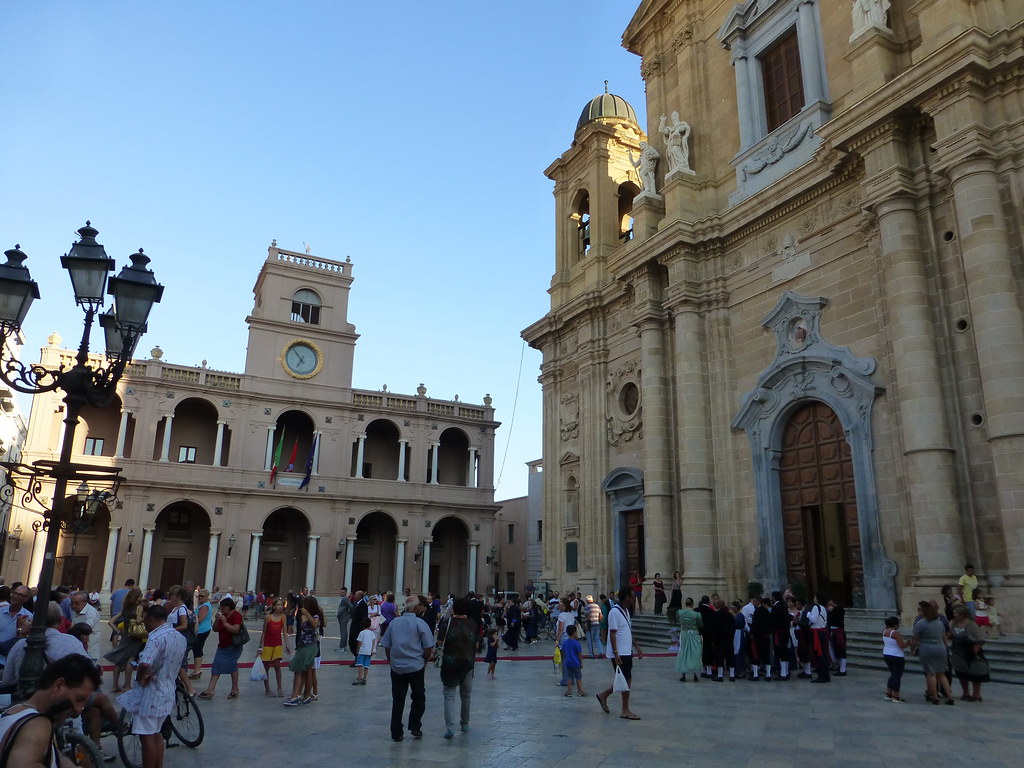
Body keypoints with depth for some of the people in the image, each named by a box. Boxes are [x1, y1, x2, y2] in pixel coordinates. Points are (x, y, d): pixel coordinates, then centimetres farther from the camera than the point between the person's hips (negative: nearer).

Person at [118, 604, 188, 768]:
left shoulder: (156, 638, -23)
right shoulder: (181, 638, 5)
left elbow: (145, 664, -37)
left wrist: (140, 677, -17)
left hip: (150, 694, -8)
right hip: (167, 694, 8)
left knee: (147, 737, 4)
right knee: (156, 734, 21)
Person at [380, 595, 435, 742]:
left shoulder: (394, 623, 3)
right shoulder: (420, 624, -9)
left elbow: (386, 646, 7)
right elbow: (428, 648, -9)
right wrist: (425, 661, 7)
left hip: (396, 668, 3)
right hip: (416, 667, -3)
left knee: (397, 701, 10)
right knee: (418, 698, 15)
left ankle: (396, 733, 12)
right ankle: (415, 727, 13)